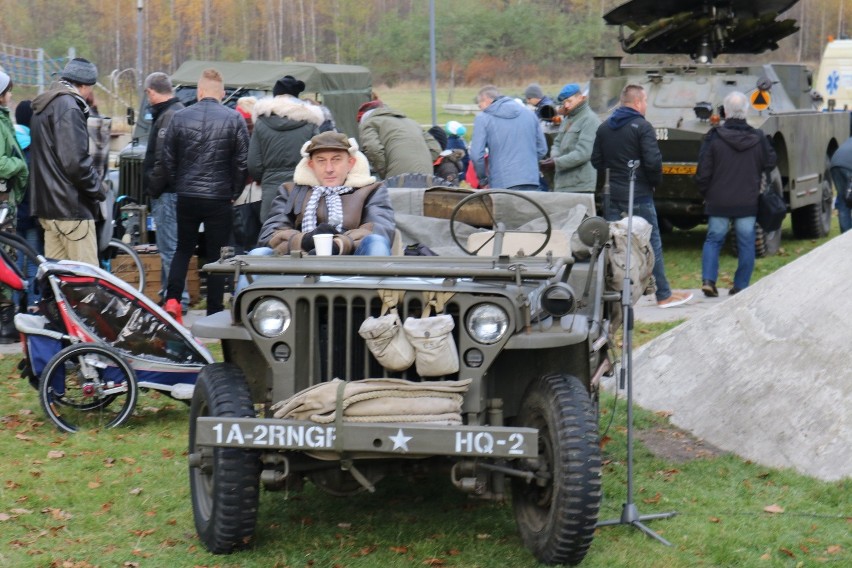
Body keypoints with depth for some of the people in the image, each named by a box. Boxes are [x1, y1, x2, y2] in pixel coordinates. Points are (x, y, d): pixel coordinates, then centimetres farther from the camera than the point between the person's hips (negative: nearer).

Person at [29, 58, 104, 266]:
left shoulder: (43, 106, 19)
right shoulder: (69, 107, -13)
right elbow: (75, 161, -21)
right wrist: (97, 188, -8)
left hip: (47, 202, 10)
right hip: (71, 205, -10)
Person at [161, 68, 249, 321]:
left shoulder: (180, 117, -1)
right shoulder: (233, 119, -6)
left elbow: (168, 158, 3)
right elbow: (242, 162, -5)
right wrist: (234, 193, 7)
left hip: (187, 197, 2)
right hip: (219, 198, -2)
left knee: (183, 249, 16)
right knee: (216, 254, 6)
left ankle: (172, 299, 0)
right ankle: (214, 313, 8)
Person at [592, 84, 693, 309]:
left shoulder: (604, 127, 9)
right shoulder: (642, 127, -12)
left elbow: (596, 161, 10)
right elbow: (653, 161, -19)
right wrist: (655, 181, -2)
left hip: (613, 196, 6)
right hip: (639, 196, -6)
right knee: (652, 245, 2)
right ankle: (664, 295, 7)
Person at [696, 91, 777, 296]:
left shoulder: (714, 137, -11)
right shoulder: (758, 138, -4)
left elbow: (703, 173, -8)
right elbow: (770, 163, 9)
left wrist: (705, 193, 8)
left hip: (718, 202, -1)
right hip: (748, 202, 1)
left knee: (713, 240, 11)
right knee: (746, 244, 8)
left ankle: (708, 280, -2)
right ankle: (741, 286, 9)